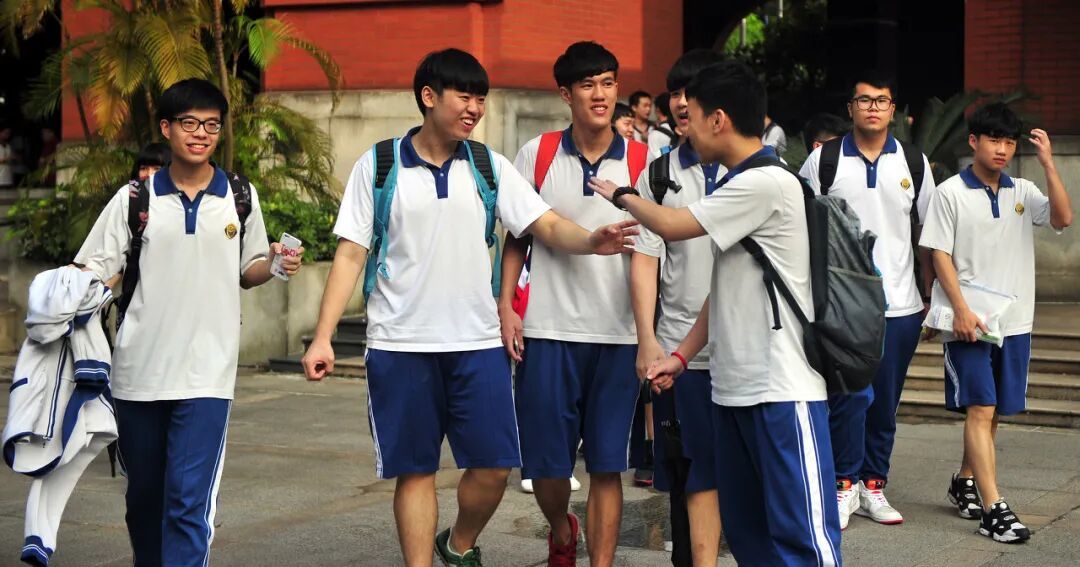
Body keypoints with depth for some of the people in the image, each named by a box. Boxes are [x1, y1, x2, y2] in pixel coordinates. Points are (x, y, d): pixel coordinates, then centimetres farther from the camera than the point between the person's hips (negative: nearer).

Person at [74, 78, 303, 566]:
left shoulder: (240, 197, 6)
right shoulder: (134, 198, 2)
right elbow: (90, 273, -1)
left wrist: (274, 262, -5)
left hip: (206, 374, -1)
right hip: (137, 371, 1)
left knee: (190, 499, -11)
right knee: (144, 494, 15)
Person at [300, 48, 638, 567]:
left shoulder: (489, 166, 5)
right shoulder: (377, 166, 0)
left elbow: (547, 226, -2)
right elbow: (350, 255, 0)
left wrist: (591, 241, -24)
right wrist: (322, 338, -7)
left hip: (477, 343, 2)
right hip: (400, 346, -2)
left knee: (494, 465, 2)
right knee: (414, 470, 5)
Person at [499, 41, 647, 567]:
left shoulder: (642, 161, 1)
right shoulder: (537, 154, 3)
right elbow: (516, 237, 9)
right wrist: (505, 306, -1)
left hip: (618, 333, 0)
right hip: (548, 331, 1)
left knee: (607, 466, 2)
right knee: (545, 462, 5)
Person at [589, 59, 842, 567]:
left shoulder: (767, 183, -15)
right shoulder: (741, 186, 15)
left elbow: (672, 226, -11)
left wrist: (621, 196, 7)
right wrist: (681, 356, 15)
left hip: (782, 389, -10)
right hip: (734, 385, 10)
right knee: (744, 525, 12)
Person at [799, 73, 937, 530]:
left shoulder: (914, 163, 8)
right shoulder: (823, 160, 1)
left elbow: (926, 233, 13)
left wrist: (928, 293, 10)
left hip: (900, 303, 3)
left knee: (886, 399, 9)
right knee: (850, 394, -10)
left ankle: (873, 485, 20)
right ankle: (845, 484, 5)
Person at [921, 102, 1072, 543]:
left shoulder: (1022, 192, 8)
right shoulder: (951, 193, -3)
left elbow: (1063, 218, -8)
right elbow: (940, 254, -5)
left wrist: (1047, 163, -14)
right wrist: (961, 309, -14)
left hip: (1014, 320, 5)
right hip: (969, 320, -4)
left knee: (991, 411, 12)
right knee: (980, 409, -11)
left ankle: (965, 483, 31)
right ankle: (993, 509, -14)